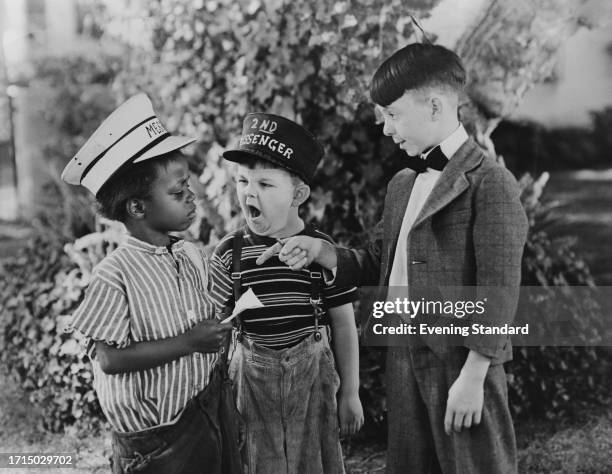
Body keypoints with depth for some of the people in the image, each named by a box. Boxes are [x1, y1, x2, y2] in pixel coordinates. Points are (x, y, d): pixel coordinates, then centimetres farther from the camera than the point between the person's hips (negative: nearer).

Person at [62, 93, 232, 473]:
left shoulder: (190, 257, 1)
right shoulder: (115, 276, -18)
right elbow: (110, 358, -20)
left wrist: (220, 329, -7)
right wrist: (188, 342, -22)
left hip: (202, 413, 6)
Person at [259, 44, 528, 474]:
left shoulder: (490, 182, -13)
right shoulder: (402, 184, 12)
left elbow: (499, 288, -16)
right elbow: (379, 266, 17)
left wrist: (473, 376, -17)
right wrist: (320, 252, 1)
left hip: (460, 360, -7)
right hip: (403, 358, 8)